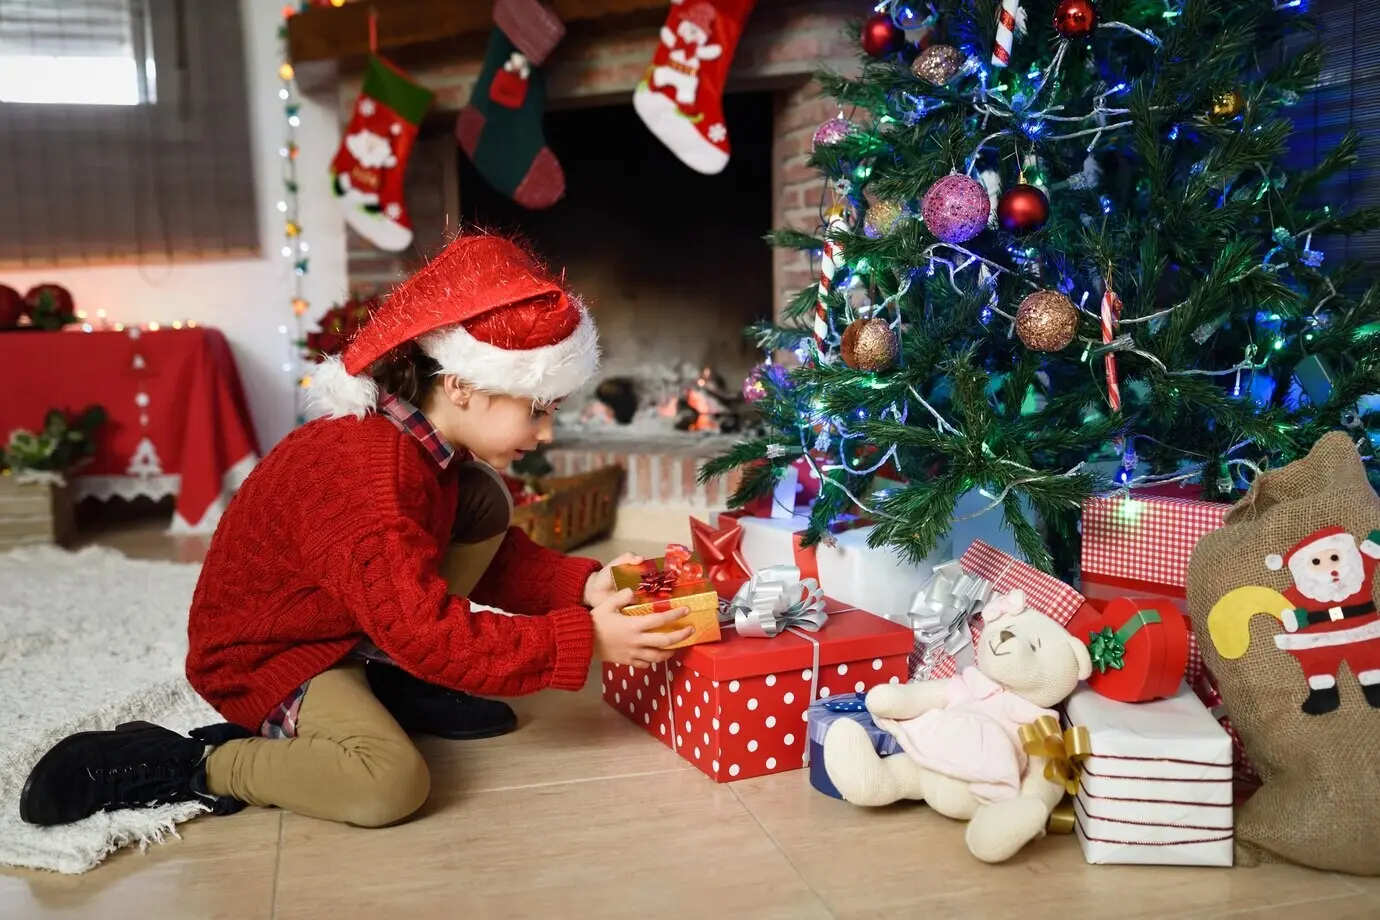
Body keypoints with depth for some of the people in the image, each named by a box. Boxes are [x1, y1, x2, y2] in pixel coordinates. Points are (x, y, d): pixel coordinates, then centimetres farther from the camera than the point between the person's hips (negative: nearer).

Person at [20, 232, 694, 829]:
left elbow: (499, 559, 5)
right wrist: (583, 639, -34)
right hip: (267, 657, -9)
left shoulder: (424, 443, -4)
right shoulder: (367, 481, -34)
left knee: (487, 504, 0)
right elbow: (433, 634, -35)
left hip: (362, 629, 9)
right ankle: (195, 763, -10)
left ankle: (397, 685, 3)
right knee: (393, 785, -33)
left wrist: (582, 587, -11)